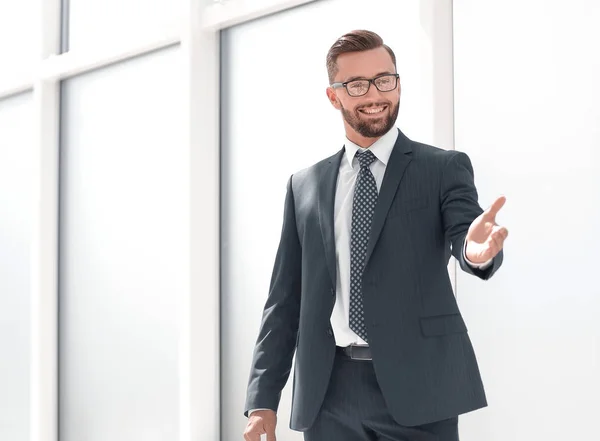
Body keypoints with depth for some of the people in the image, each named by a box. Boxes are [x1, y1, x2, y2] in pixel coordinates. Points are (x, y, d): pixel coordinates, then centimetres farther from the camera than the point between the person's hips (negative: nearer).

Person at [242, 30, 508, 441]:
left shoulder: (444, 168, 3)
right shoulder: (305, 186, 11)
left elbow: (465, 233, -15)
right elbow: (286, 297, 11)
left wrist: (479, 249, -39)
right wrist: (263, 398, 6)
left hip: (416, 386, -3)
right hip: (329, 393, 3)